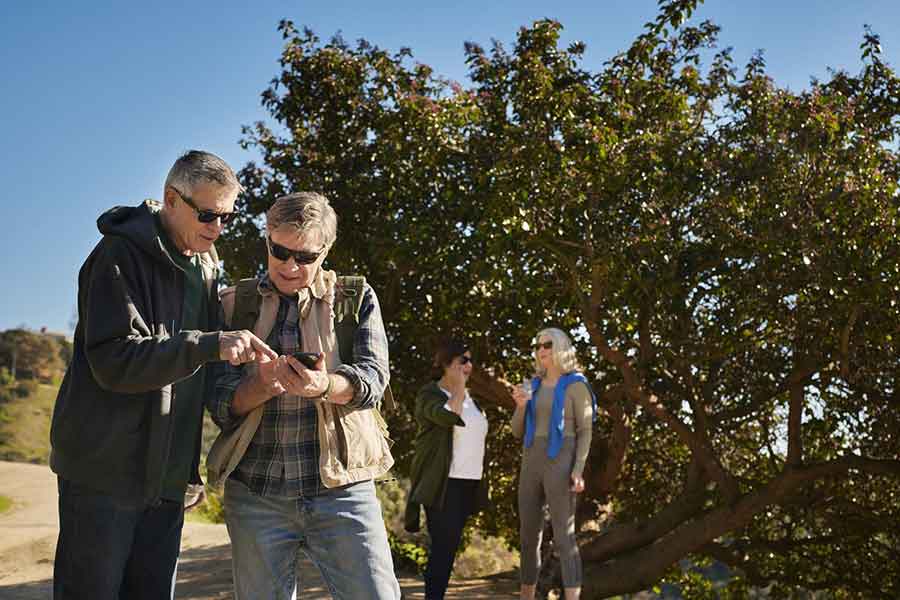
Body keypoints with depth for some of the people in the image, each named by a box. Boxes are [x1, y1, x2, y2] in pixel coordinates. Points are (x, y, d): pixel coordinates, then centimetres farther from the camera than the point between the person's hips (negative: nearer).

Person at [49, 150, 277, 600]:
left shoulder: (205, 269, 13)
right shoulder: (121, 255, -10)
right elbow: (114, 361, -21)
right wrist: (210, 345, -29)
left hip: (167, 476, 7)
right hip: (104, 469, -7)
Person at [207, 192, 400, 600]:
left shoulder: (356, 298, 7)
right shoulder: (235, 305, 8)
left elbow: (373, 376, -6)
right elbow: (219, 403, 1)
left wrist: (324, 386, -28)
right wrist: (263, 385, -21)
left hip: (341, 486, -1)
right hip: (256, 492, 1)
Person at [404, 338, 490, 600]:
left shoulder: (469, 397, 17)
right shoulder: (429, 395, -6)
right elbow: (450, 416, -27)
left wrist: (479, 481, 20)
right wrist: (459, 385, -14)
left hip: (468, 482, 7)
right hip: (443, 483, -7)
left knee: (449, 546, 9)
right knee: (443, 546, -11)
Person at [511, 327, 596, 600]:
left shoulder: (576, 385, -3)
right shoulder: (534, 386, 15)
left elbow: (585, 431, -6)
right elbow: (518, 432, 14)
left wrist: (578, 469, -18)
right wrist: (520, 405, -6)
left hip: (560, 465, -6)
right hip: (532, 464, 6)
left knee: (563, 537, -10)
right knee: (528, 535, 9)